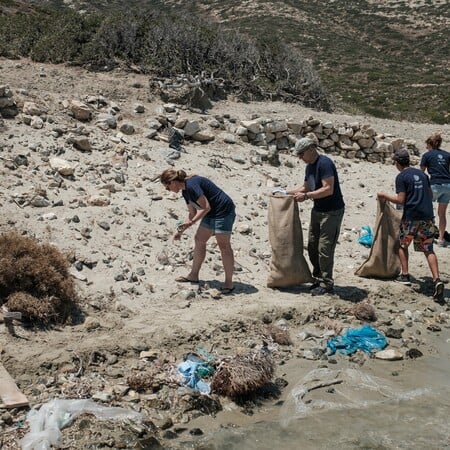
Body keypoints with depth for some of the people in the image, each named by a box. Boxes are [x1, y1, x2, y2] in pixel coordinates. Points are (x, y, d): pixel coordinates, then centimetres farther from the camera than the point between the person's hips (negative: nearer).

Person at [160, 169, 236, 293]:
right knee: (199, 240, 14)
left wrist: (191, 223, -20)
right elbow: (192, 213, 19)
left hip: (223, 211, -11)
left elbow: (206, 207, -22)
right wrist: (181, 231, 17)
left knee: (223, 245, -8)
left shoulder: (191, 185, -21)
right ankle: (194, 275, 25)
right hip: (211, 214, 11)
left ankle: (229, 282, -2)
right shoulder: (185, 191, 10)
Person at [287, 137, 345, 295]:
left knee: (324, 248, -7)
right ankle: (319, 278, 25)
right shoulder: (309, 167, 11)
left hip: (332, 212, -10)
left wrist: (306, 196, -25)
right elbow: (305, 187, 24)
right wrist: (286, 192, 14)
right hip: (318, 210, 10)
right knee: (312, 246, 12)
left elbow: (328, 189, -27)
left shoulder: (324, 163, -19)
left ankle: (327, 284, 2)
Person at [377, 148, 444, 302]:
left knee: (403, 244, 17)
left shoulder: (401, 177, -6)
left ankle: (405, 275, 18)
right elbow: (430, 195, 19)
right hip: (428, 216, 5)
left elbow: (401, 200, -11)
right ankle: (437, 280, -9)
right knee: (428, 249, 6)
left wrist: (384, 196, 0)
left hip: (411, 217, -5)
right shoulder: (421, 173, 14)